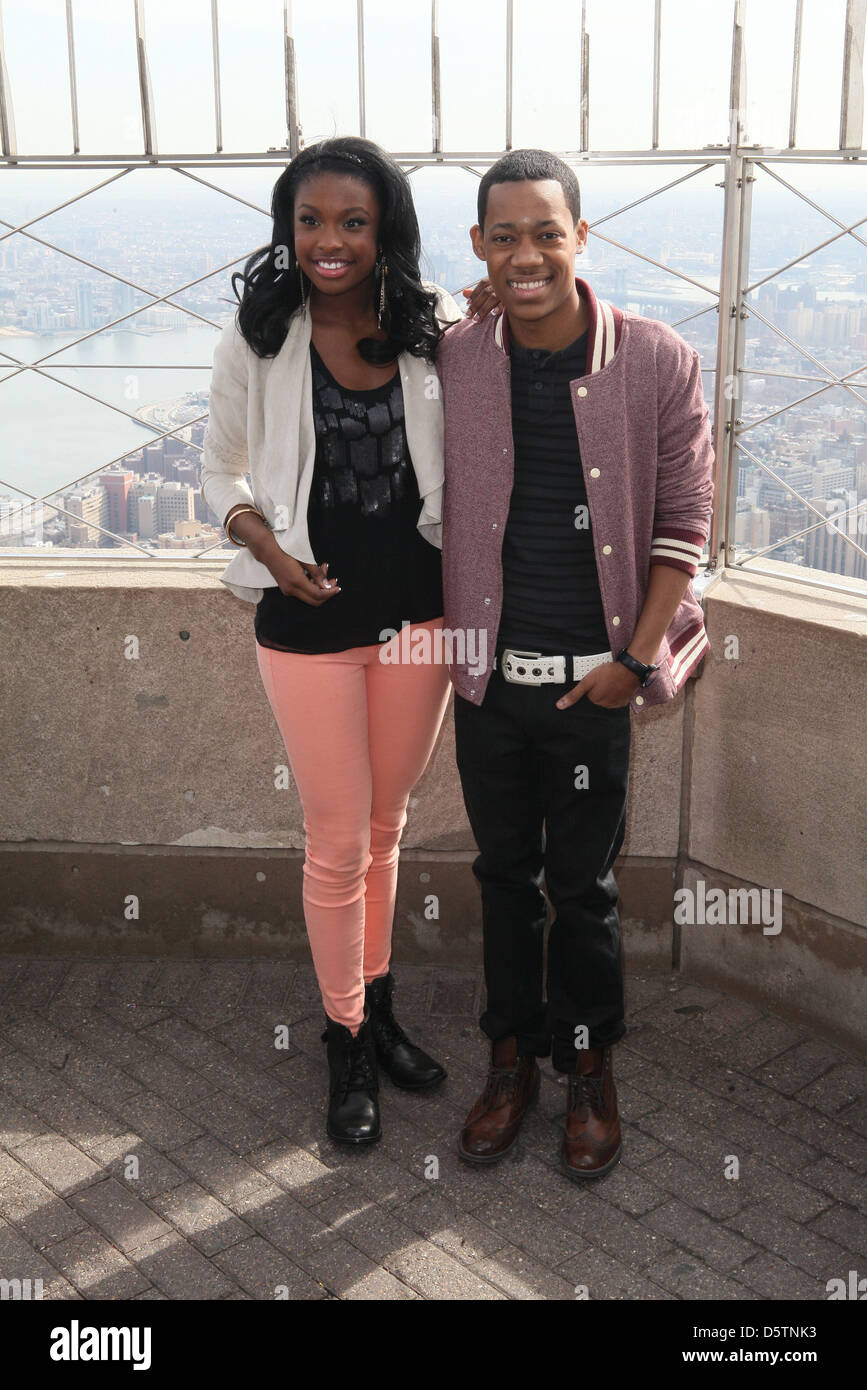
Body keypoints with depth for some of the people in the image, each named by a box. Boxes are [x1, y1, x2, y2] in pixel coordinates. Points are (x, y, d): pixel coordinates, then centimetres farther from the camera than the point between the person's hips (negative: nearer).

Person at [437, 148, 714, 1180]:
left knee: (583, 885, 11)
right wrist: (450, 645, 3)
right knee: (503, 874, 16)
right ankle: (513, 1055, 35)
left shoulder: (658, 363, -9)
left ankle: (589, 1068, 32)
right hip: (488, 672, 2)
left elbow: (683, 522, -4)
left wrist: (635, 659, -7)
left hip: (595, 678, -2)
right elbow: (436, 507, 8)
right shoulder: (452, 360, -3)